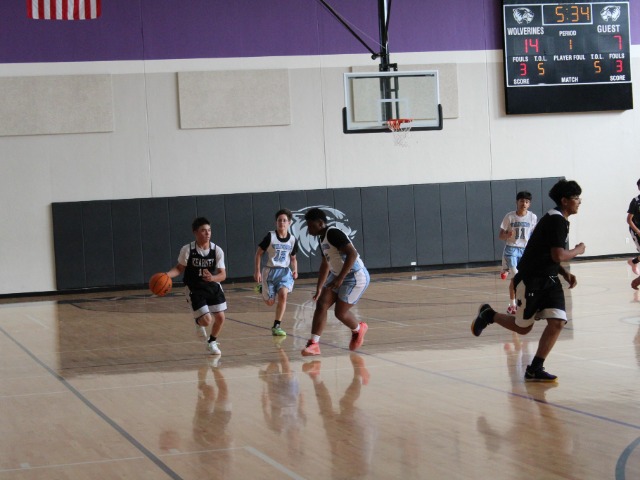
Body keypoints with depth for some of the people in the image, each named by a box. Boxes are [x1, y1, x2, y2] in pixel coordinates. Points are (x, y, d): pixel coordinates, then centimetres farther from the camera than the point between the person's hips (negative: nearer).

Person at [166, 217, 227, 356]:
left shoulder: (217, 250, -13)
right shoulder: (187, 250, -17)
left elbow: (223, 275, -11)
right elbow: (180, 268, -4)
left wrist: (213, 278, -32)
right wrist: (167, 275, -22)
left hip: (213, 287, 3)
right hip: (195, 289, -3)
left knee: (220, 317, 0)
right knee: (207, 321, -13)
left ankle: (212, 343, 29)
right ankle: (199, 322, 26)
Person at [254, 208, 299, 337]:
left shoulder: (293, 240, 0)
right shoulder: (270, 237, -9)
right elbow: (259, 253, -2)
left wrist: (295, 270, -3)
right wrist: (257, 271, -7)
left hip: (285, 271, 2)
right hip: (270, 271, -2)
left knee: (283, 294, -24)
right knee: (270, 302, 3)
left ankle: (276, 326, -14)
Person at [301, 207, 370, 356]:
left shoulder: (333, 234, -19)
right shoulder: (323, 239, 11)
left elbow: (352, 254, -30)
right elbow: (325, 265, 23)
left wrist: (340, 278, -31)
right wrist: (319, 288, 24)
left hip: (355, 277, -9)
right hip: (338, 276, 9)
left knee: (340, 312, -4)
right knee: (321, 304, -4)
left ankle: (358, 329, 27)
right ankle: (313, 344, -5)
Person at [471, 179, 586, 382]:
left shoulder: (559, 220, 12)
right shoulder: (556, 220, -19)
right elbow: (558, 255, -26)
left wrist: (565, 273, 9)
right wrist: (577, 251, -7)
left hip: (548, 280, 9)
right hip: (530, 280, -9)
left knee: (557, 322, -8)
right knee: (523, 327, 6)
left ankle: (535, 369, -2)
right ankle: (488, 315, 31)